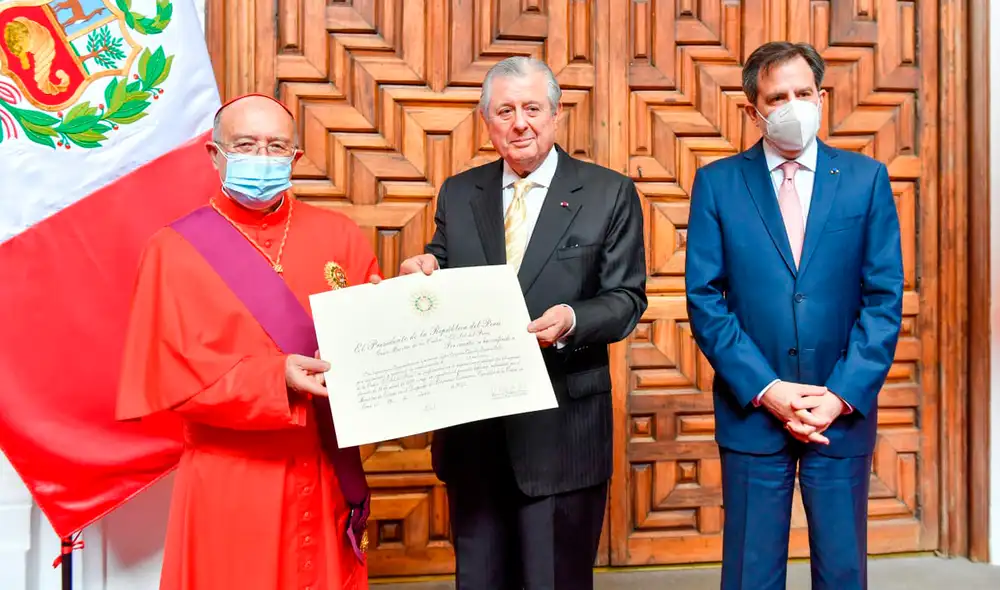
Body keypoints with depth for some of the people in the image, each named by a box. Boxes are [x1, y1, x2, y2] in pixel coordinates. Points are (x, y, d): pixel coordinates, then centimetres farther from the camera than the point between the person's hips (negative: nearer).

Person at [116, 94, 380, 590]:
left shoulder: (340, 238, 5)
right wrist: (275, 379, -20)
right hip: (229, 481, -2)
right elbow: (167, 373, -8)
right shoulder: (175, 250, -3)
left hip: (326, 474, 3)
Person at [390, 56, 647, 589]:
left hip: (562, 429, -3)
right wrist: (422, 275, -12)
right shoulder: (457, 194, 8)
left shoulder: (609, 194, -1)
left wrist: (572, 320, -22)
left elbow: (626, 299, -3)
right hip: (471, 426, 3)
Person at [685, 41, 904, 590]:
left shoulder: (866, 179, 3)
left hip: (843, 411, 1)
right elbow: (705, 299, -3)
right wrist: (766, 390, -11)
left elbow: (884, 299, 0)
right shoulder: (717, 183, 1)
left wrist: (842, 395, -9)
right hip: (752, 412, 0)